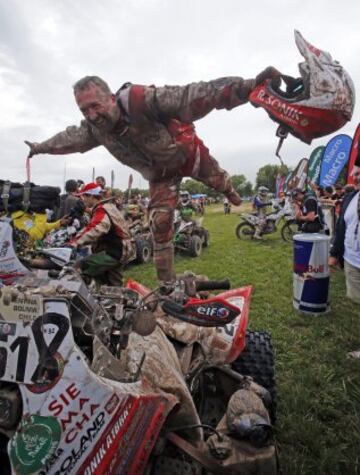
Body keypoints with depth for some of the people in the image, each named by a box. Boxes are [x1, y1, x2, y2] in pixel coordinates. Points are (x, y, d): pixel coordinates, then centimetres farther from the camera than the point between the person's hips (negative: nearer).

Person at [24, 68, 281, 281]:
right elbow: (70, 137, 4)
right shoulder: (94, 128, -19)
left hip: (187, 152, -3)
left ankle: (231, 192, 63)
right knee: (159, 222, -5)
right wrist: (40, 147, 20)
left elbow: (189, 97, -47)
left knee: (217, 179, 22)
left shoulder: (140, 100, -38)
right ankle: (167, 280, 10)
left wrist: (249, 86, -54)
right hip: (160, 172, 3)